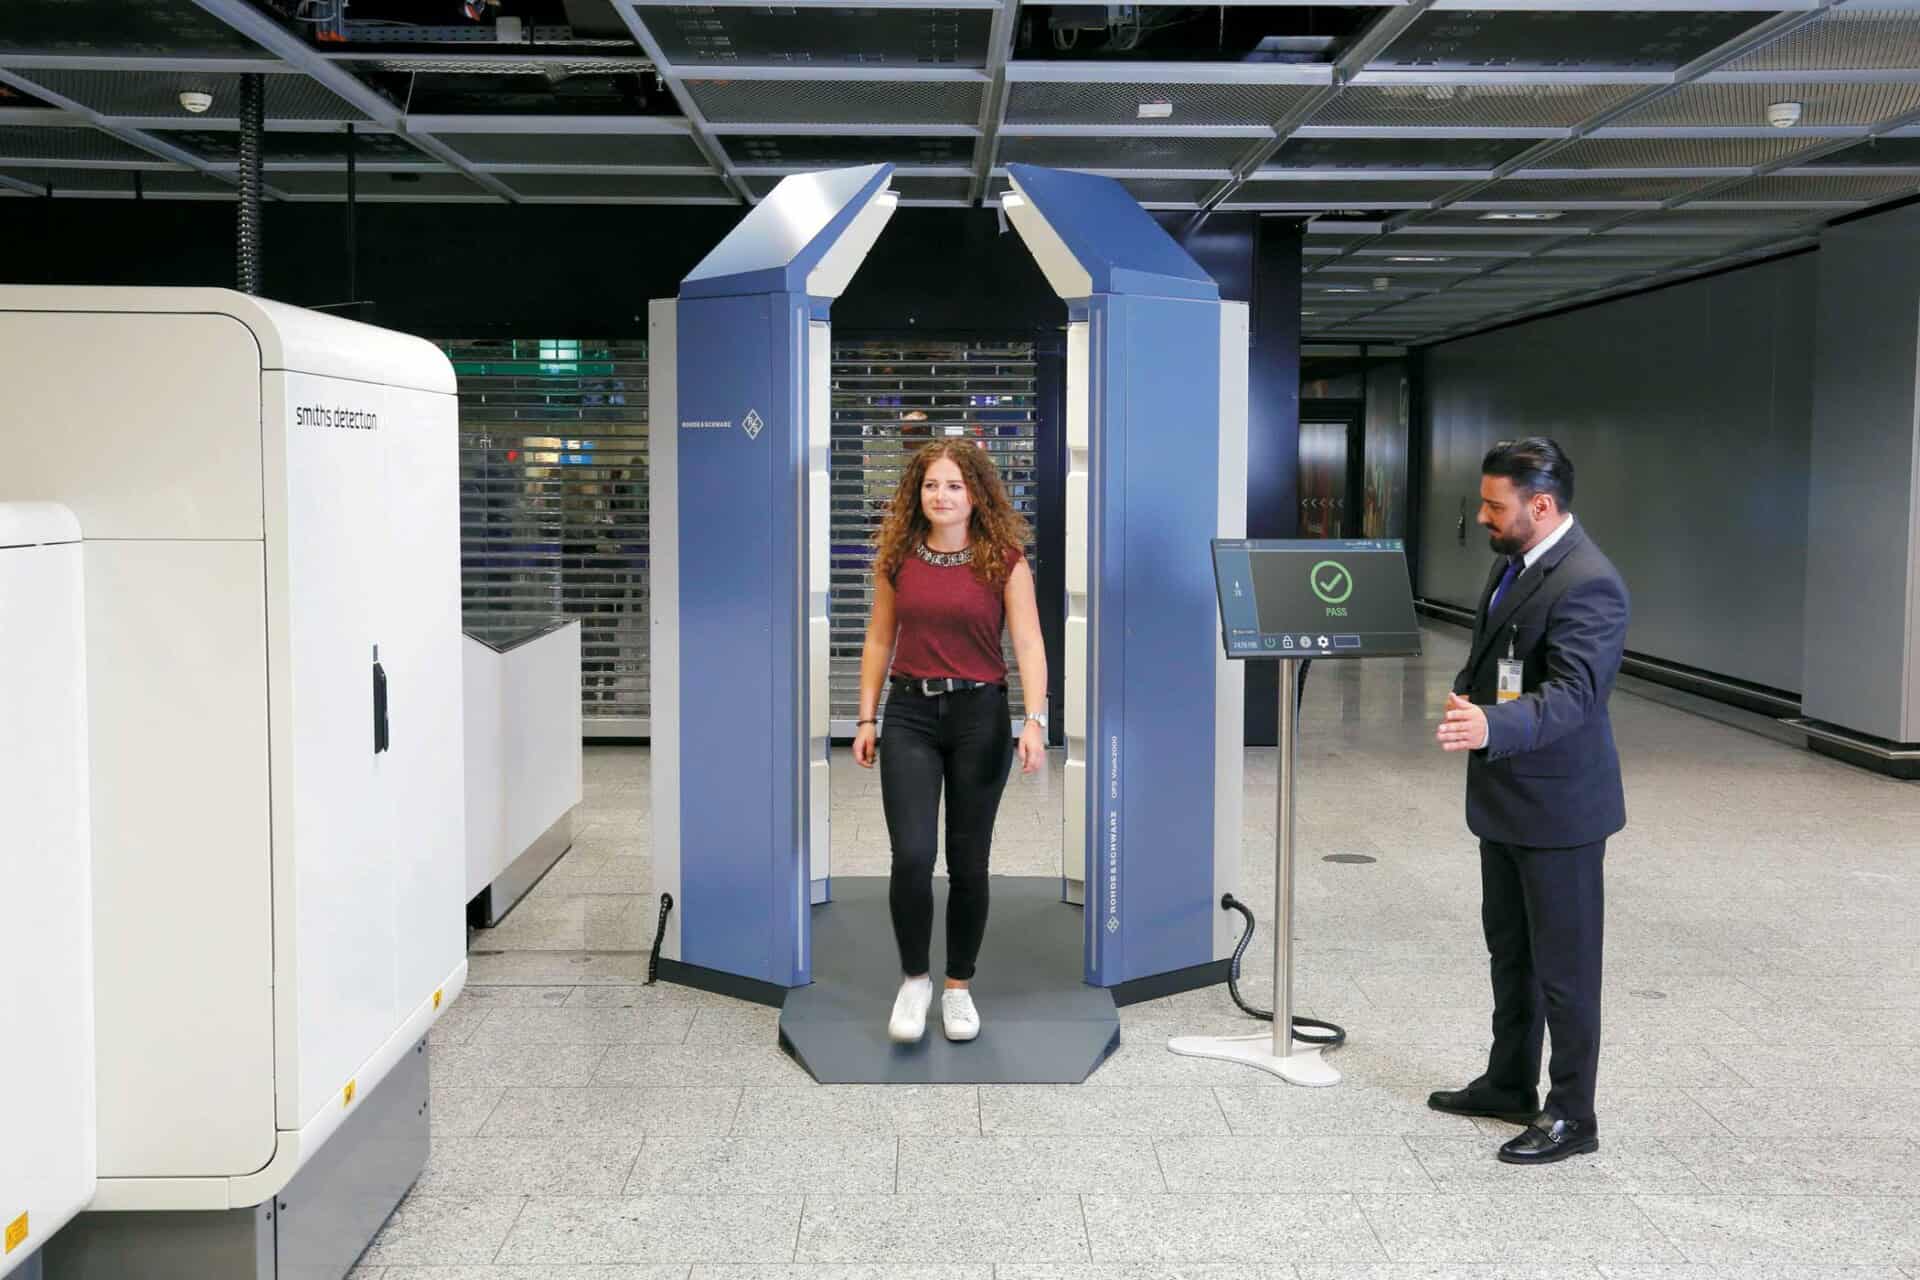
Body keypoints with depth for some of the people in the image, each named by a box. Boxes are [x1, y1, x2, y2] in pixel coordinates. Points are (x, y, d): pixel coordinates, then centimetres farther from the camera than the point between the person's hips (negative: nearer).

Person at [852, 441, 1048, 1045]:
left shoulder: (1004, 561, -3)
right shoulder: (897, 558, 4)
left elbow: (1028, 643, -9)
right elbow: (879, 640, 10)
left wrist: (1035, 721, -21)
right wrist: (867, 718, 6)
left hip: (979, 714, -1)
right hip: (910, 714, 1)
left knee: (968, 861, 6)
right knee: (912, 855, -10)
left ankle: (959, 986, 24)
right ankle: (914, 979, 12)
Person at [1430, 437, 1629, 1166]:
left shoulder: (1587, 584, -23)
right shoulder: (1517, 561, 8)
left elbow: (1573, 692, -34)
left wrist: (1491, 725, -48)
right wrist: (1467, 698, 12)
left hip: (1556, 803, -10)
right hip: (1504, 795, 10)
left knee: (1563, 964, 3)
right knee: (1509, 948, 20)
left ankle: (1570, 1116, 16)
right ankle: (1510, 1084, 35)